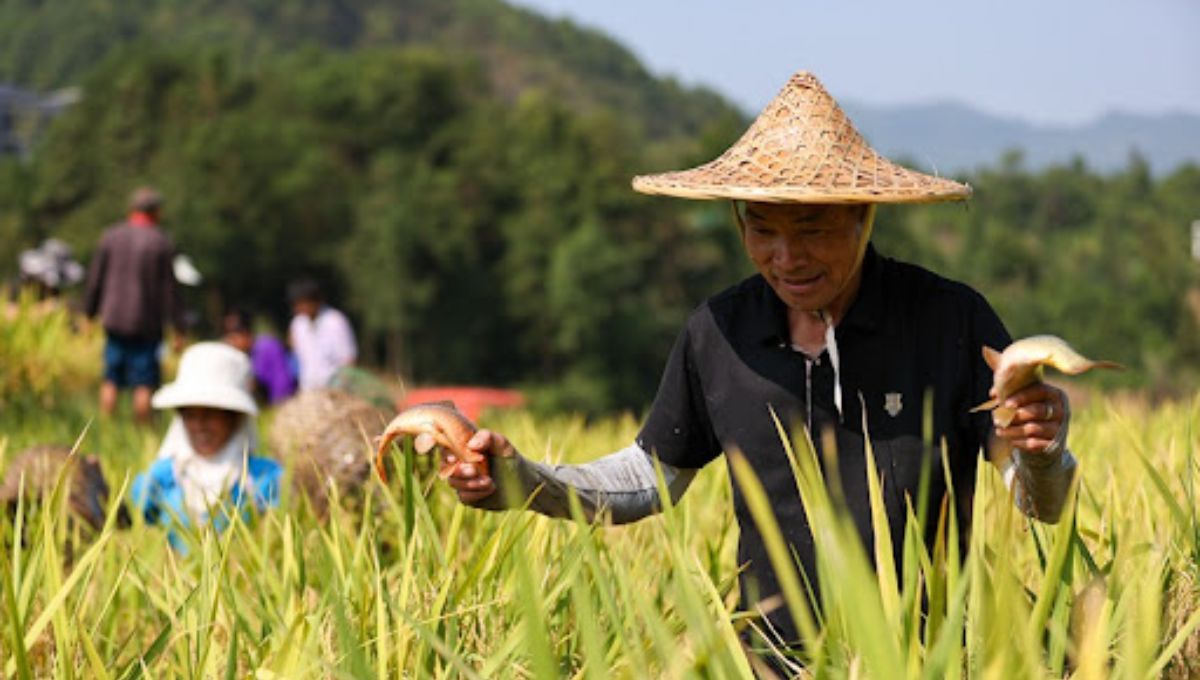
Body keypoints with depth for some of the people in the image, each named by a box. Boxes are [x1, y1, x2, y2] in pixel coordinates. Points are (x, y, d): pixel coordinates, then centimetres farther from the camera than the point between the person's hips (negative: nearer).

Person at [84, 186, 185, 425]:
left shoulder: (111, 237, 3)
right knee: (144, 383, 1)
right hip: (147, 324, -3)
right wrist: (178, 329, -3)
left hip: (114, 321, 3)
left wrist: (89, 314, 15)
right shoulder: (161, 243, -6)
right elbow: (169, 289, -6)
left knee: (111, 380, 9)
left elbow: (95, 279, 6)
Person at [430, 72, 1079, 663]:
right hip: (771, 662, 2)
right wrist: (516, 479, 4)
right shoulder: (717, 331, 3)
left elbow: (1043, 505, -2)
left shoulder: (952, 319, -6)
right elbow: (649, 477, 18)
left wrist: (1040, 455, -25)